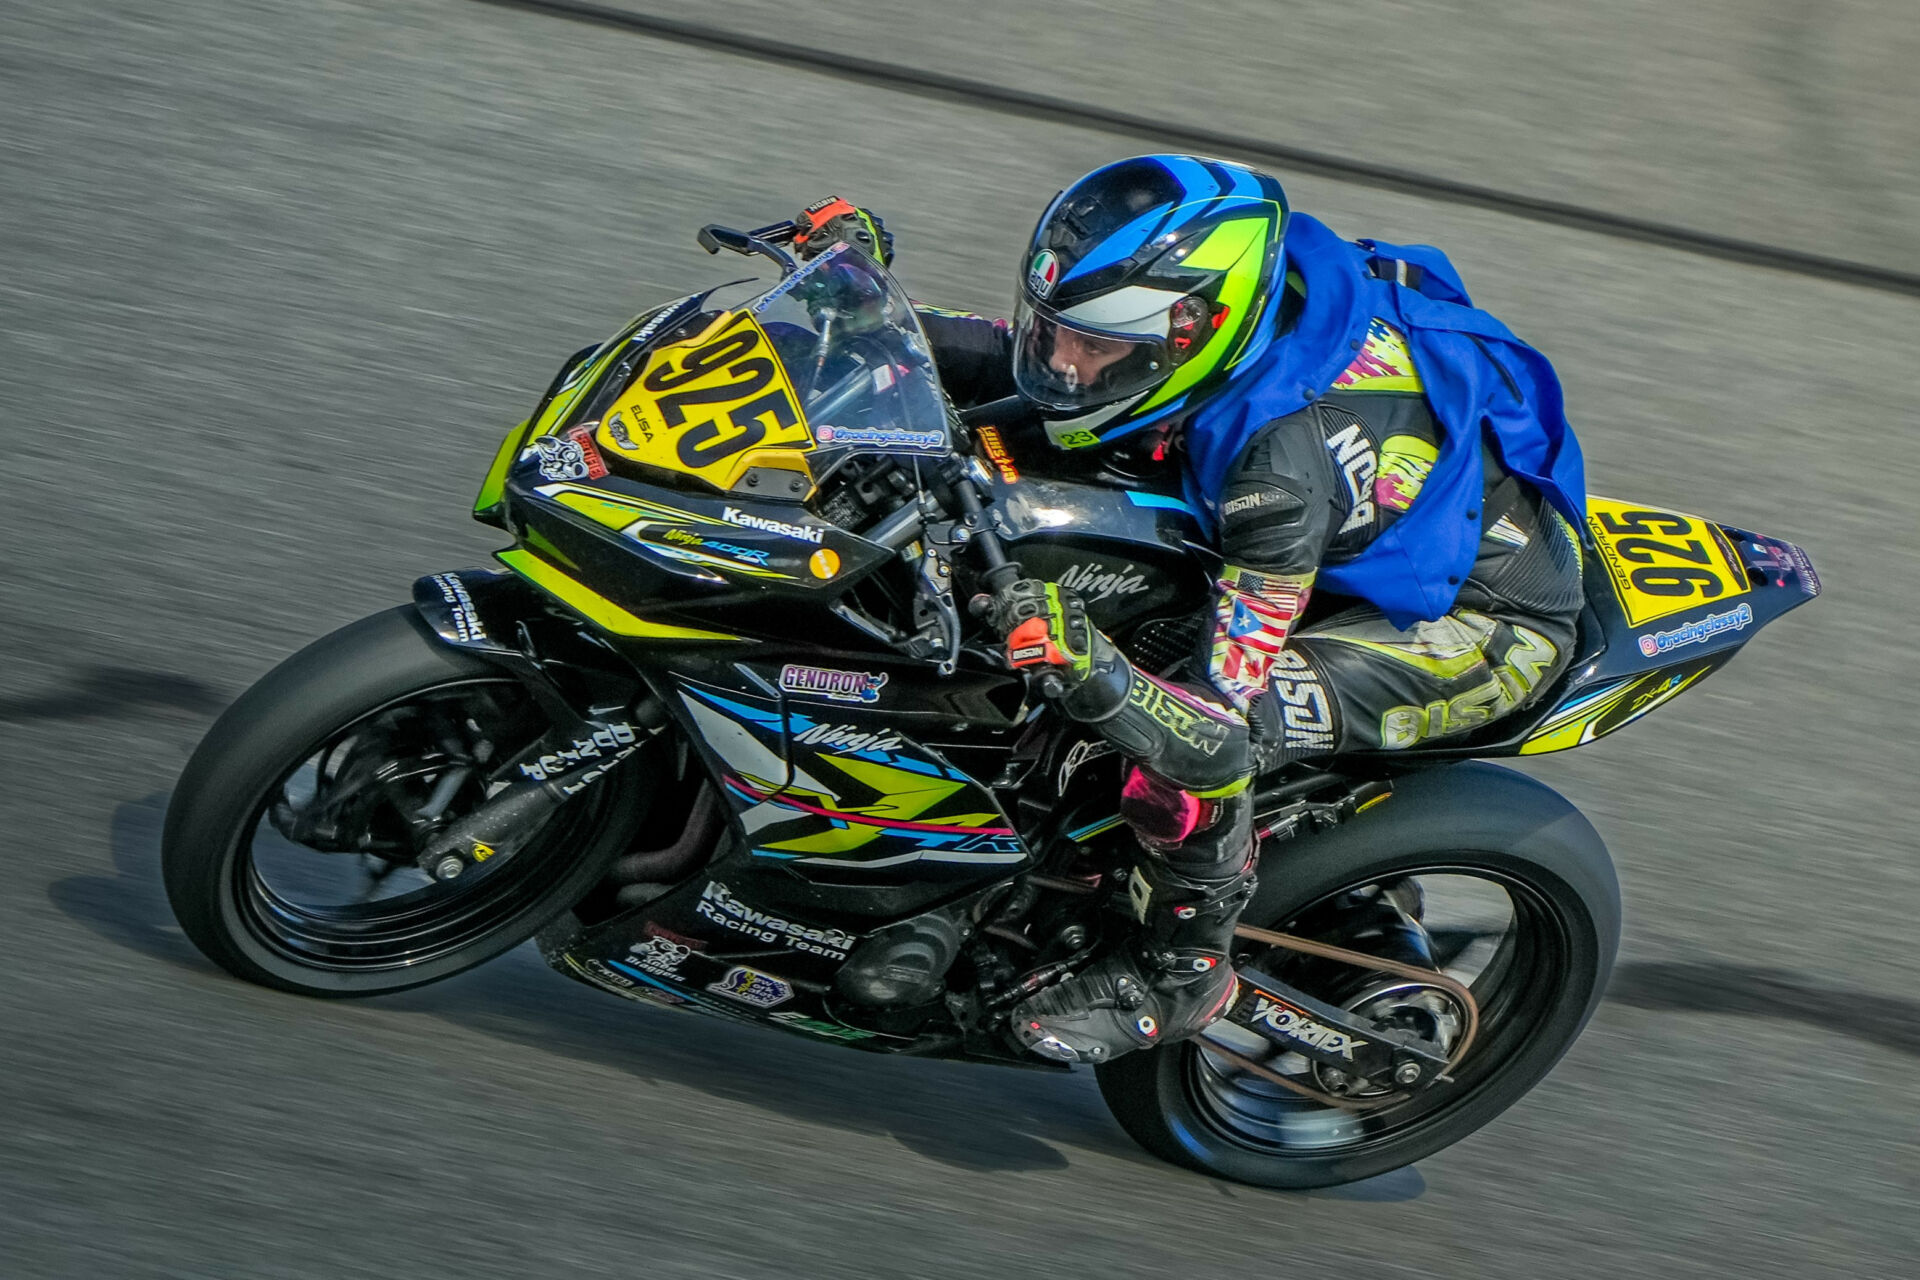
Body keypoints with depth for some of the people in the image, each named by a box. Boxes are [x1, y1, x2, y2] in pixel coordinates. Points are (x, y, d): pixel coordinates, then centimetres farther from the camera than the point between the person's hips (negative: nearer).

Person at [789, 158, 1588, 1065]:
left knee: (1186, 750, -31)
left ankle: (1183, 971, -2)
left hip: (1487, 617, -9)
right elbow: (1001, 359, 0)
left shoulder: (1287, 456, -39)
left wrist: (1091, 673, -55)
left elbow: (1226, 733, -38)